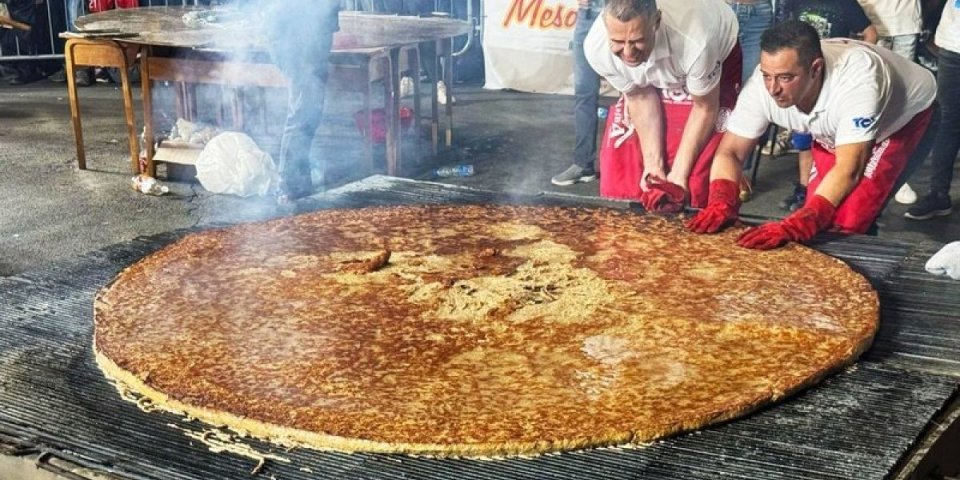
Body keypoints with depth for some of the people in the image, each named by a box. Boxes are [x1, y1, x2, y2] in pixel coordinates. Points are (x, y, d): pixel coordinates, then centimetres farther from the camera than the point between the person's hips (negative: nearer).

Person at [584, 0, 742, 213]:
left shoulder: (695, 43, -44)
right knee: (621, 145, -4)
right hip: (650, 77, 3)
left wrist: (678, 177, -25)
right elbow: (641, 97, -15)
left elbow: (705, 108, -26)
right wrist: (653, 164, -21)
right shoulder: (596, 47, -32)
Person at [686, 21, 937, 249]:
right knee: (818, 220, -7)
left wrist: (792, 228, -58)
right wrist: (720, 205, -41)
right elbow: (730, 152, -21)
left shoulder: (856, 80, -44)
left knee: (850, 222, -20)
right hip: (837, 130, 5)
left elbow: (848, 170, -46)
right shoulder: (762, 86, -30)